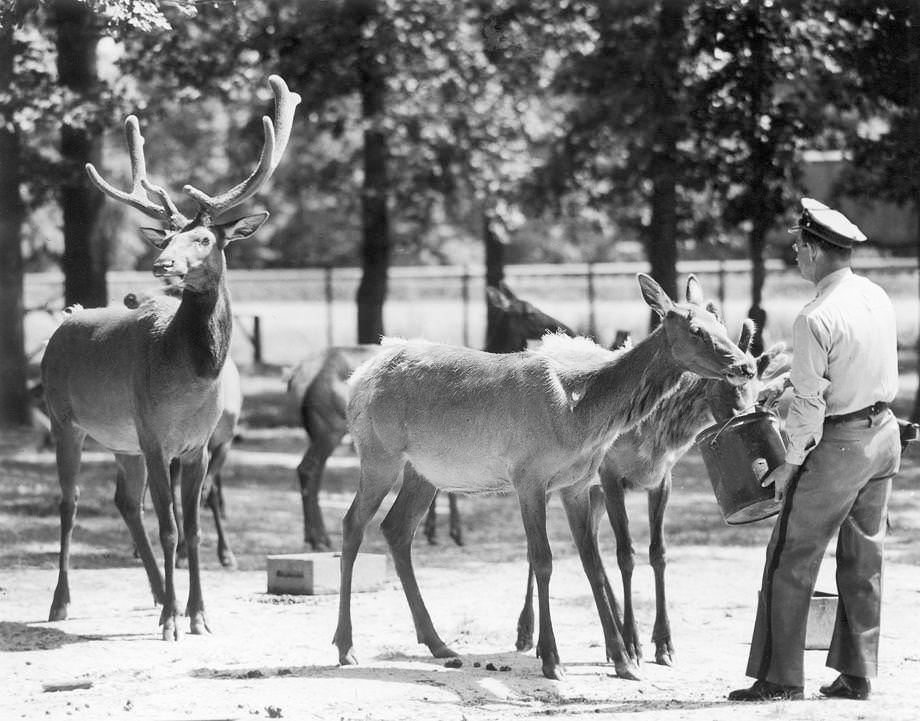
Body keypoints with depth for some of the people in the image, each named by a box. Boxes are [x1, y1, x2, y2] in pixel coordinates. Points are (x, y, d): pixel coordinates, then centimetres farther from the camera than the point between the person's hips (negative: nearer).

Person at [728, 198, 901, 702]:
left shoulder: (816, 319, -22)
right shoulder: (878, 298, 2)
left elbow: (809, 403, -19)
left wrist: (791, 462, -8)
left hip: (837, 447, -8)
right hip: (884, 433, 8)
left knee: (791, 562, 2)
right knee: (863, 557, 15)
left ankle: (781, 678, 3)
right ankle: (856, 674, 18)